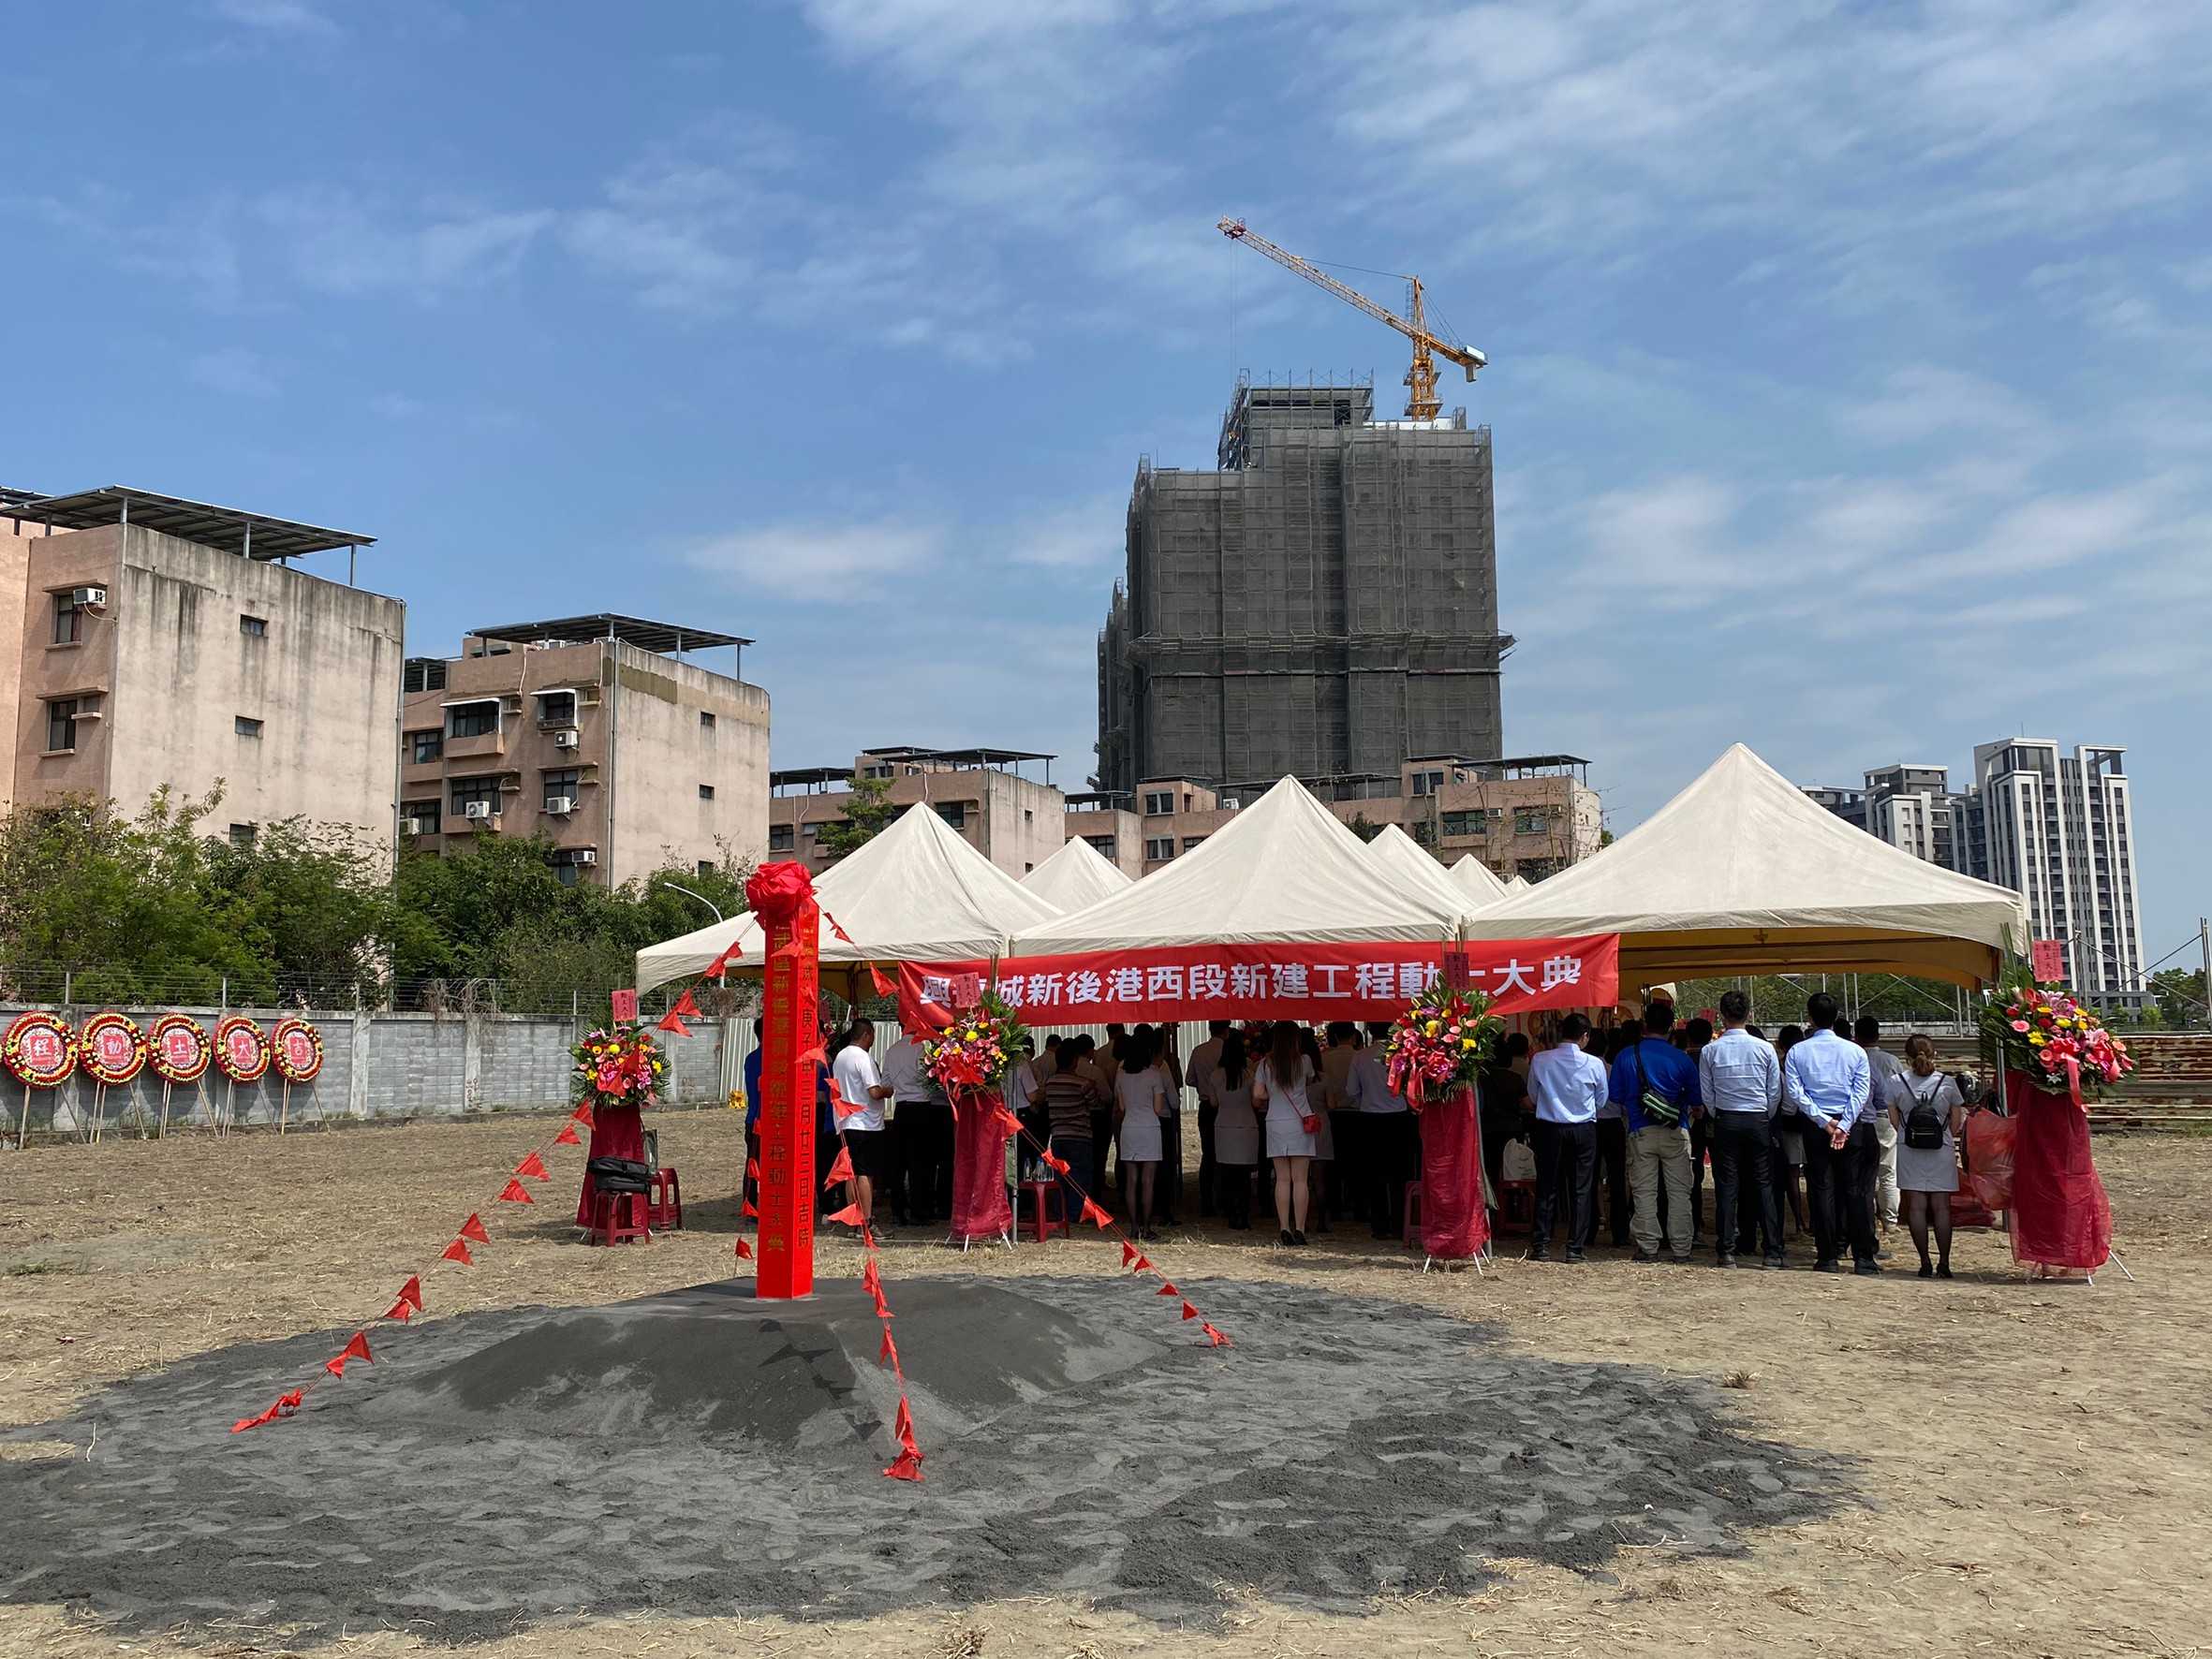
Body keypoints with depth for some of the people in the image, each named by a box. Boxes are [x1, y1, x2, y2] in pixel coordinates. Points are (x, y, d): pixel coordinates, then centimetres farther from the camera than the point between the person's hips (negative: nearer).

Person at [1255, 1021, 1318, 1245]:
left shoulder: (1266, 1064, 0)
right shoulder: (1304, 1061, -3)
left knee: (1282, 1179, 5)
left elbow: (1257, 1095, -1)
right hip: (1300, 1124, -2)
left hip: (1275, 1124, 2)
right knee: (1300, 1179, 1)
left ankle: (1285, 1228, 3)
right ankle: (1299, 1229, -1)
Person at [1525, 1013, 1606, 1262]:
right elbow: (1601, 1100, 6)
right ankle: (1576, 1248, 7)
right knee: (1581, 1189, 7)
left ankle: (1540, 1246, 8)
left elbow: (1533, 1095, 6)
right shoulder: (1594, 1064, -9)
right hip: (1583, 1131, -1)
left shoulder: (1540, 1060, -7)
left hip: (1549, 1129, 1)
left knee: (1546, 1188, 8)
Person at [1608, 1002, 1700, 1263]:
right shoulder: (1682, 1058, -2)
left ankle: (1648, 1248, 6)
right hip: (1675, 1133, 0)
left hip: (1641, 1132, 0)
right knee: (1679, 1192, 5)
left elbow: (1615, 1097, 4)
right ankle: (1681, 1250, 6)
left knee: (1644, 1192, 6)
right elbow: (1695, 1099, 3)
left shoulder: (1626, 1056, 0)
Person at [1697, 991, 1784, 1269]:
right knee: (1764, 1185, 4)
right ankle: (1773, 1251, 3)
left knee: (1726, 1186, 3)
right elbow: (1775, 1091, 1)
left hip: (1725, 1121, 0)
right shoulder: (1765, 1048, -4)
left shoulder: (1710, 1051, -4)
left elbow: (1706, 1094, 1)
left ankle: (1726, 1251, 3)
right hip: (1758, 1121, 0)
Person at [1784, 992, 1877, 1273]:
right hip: (1852, 1127, 0)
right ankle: (1863, 1258, 2)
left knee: (1822, 1192, 4)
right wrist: (1843, 1127, -11)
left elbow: (1794, 1092, -8)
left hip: (1816, 1127, 0)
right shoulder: (1855, 1051, 0)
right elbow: (1861, 1093, -7)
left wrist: (1824, 1122, -9)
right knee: (1855, 1191, 3)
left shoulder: (1797, 1052, -1)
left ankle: (1828, 1257, 4)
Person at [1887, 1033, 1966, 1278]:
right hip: (1942, 1149, 0)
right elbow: (1956, 1121, 2)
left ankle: (1925, 1263, 3)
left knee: (1916, 1206, 3)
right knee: (1941, 1206, 5)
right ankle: (1944, 1263, 6)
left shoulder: (1896, 1082, -4)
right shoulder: (1947, 1083, -3)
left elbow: (1894, 1119, 1)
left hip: (1909, 1150, 0)